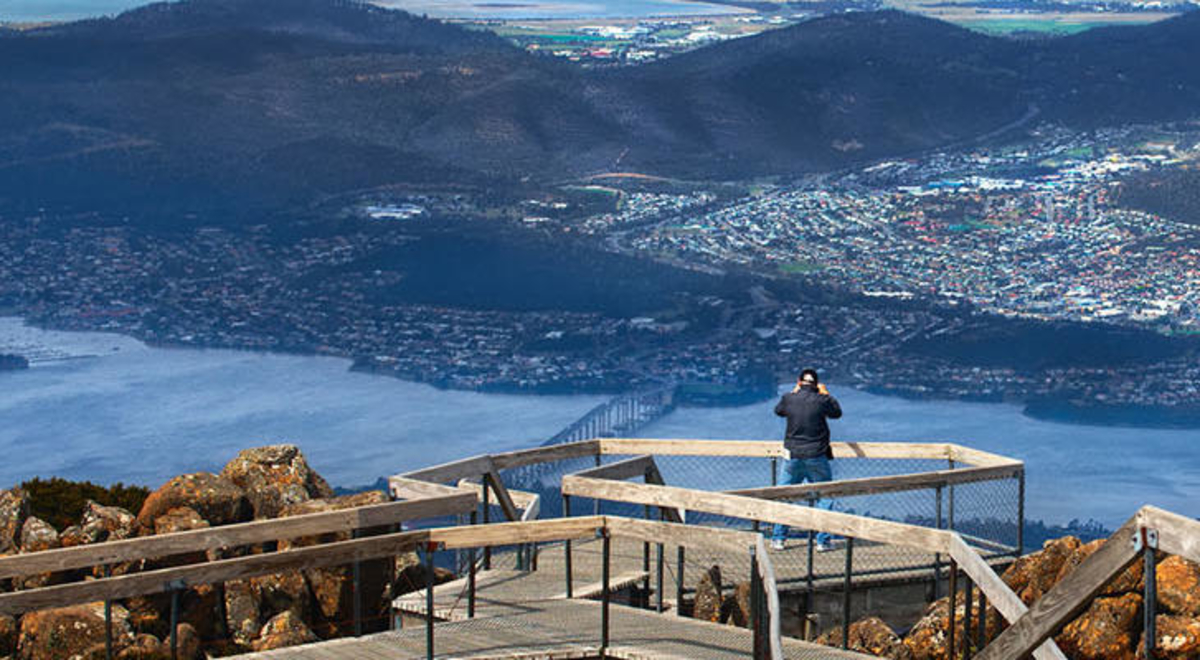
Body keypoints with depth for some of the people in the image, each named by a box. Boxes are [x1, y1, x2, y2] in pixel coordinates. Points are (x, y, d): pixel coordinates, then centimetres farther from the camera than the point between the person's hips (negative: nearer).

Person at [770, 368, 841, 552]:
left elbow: (778, 410, 18)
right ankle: (823, 540, 7)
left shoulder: (788, 399, -4)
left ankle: (778, 539, 15)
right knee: (824, 496, 10)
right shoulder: (821, 400, -9)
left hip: (792, 456, 2)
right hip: (816, 458, -2)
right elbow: (837, 413, 10)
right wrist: (826, 394, 20)